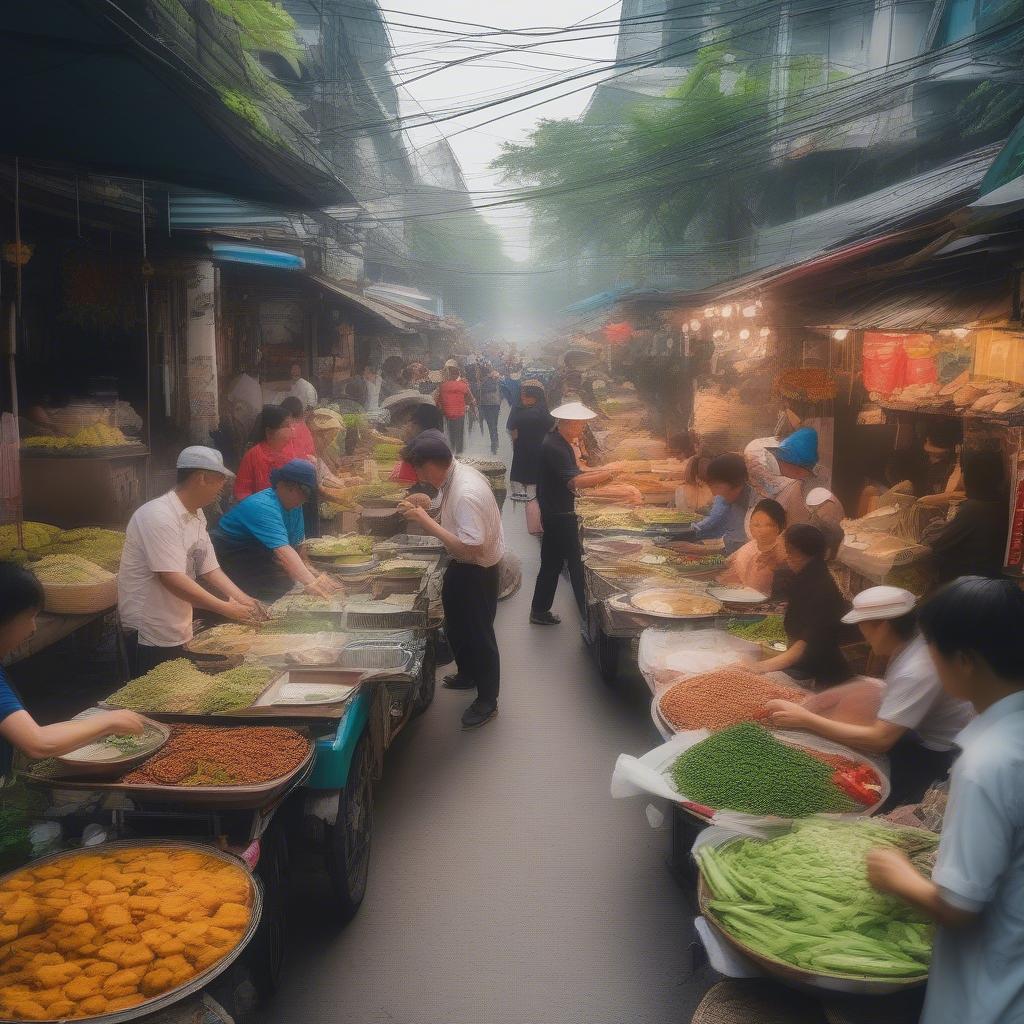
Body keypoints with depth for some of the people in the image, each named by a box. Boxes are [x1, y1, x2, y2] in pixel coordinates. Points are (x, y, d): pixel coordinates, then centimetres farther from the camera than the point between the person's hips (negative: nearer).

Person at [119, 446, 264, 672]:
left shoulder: (196, 514, 8)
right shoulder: (158, 516, -22)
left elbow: (209, 568, 9)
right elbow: (173, 580, -28)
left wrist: (242, 600, -5)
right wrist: (227, 608, -24)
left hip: (180, 633, 9)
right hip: (151, 638, -9)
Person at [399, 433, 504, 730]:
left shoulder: (467, 493, -34)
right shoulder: (456, 475, -5)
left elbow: (470, 548, -35)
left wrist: (428, 523, -31)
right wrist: (423, 512, -4)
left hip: (477, 571, -10)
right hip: (463, 566, 10)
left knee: (479, 634, 8)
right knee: (456, 626, 27)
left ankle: (487, 701, 27)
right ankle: (467, 674, 52)